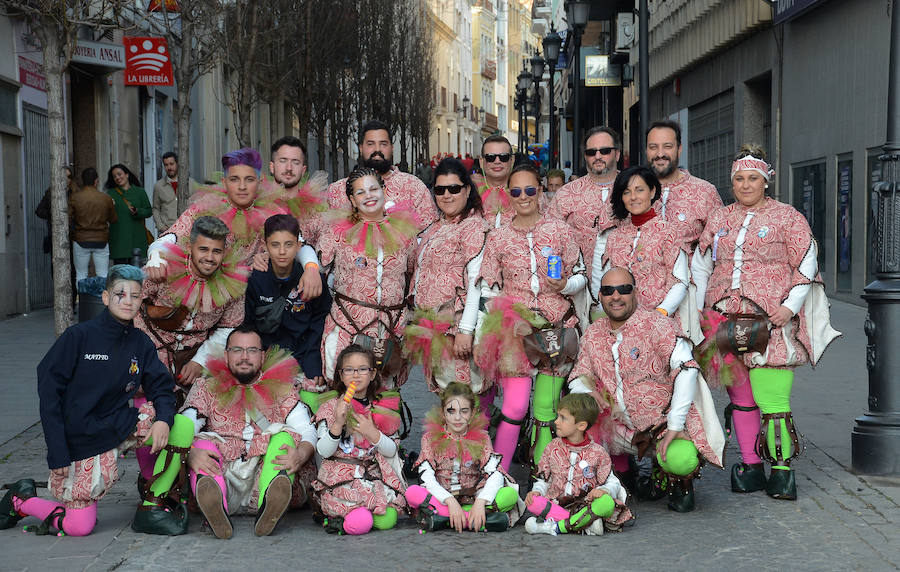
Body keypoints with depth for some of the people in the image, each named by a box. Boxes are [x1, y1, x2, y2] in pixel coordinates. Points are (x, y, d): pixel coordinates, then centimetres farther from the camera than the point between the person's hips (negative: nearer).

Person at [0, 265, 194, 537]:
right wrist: (57, 453, -18)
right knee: (79, 527, -7)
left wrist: (163, 419, -19)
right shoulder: (78, 336, -11)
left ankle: (153, 505, -4)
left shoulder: (141, 344, 3)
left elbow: (161, 387, 6)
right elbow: (48, 391, -12)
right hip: (80, 440, -5)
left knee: (183, 427, -15)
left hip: (120, 425, 5)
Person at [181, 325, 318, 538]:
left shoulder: (280, 389, 17)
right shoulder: (207, 387, 17)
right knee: (204, 442, -23)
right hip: (222, 475, 0)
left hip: (264, 476, 0)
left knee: (284, 435, -22)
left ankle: (268, 507, -51)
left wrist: (299, 456, -21)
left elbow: (307, 431, 3)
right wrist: (190, 454, -23)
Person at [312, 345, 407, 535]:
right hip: (340, 479, -4)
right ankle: (328, 513, 1)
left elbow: (392, 450, 5)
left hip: (375, 475, 4)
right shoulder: (330, 407, 1)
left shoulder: (381, 407, 9)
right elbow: (323, 452, -6)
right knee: (360, 523, -29)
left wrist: (373, 433, -13)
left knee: (387, 520, -20)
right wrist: (338, 424, -21)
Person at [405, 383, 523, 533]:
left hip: (473, 499, 1)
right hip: (442, 497, -1)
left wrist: (480, 502, -28)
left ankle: (443, 518, -27)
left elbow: (496, 474, -11)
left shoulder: (481, 438, 2)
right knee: (412, 493, -31)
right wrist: (450, 501, -28)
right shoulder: (431, 438, -1)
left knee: (511, 494, -24)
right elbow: (426, 477, -13)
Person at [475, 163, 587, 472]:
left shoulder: (559, 229, 4)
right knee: (515, 406, -11)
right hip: (515, 327, -1)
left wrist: (564, 286, -13)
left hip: (557, 327, 1)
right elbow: (488, 290, 8)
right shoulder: (497, 237, 5)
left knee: (546, 409, 2)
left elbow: (581, 275, 9)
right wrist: (481, 336, 2)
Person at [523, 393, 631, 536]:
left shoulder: (597, 452, 3)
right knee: (533, 503, -30)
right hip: (555, 502, 1)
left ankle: (556, 526, -31)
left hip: (584, 505, -1)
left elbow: (612, 483, 4)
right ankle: (585, 524, -31)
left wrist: (603, 490, -19)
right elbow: (543, 479, 14)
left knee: (607, 503, -33)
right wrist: (536, 491, -7)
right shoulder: (553, 448, 9)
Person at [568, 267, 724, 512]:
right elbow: (578, 377, 11)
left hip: (664, 424, -6)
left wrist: (674, 426, -29)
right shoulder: (593, 334, 4)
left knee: (680, 459, -33)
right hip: (622, 426, 6)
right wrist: (586, 392, -16)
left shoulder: (656, 324, -13)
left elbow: (687, 369, -23)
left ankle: (680, 483, 9)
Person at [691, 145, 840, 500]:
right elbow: (699, 267, 21)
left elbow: (807, 266, 2)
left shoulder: (787, 217, 5)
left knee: (771, 397, -11)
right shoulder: (718, 220, 16)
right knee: (740, 396, 7)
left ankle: (782, 467, -3)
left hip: (771, 323, -4)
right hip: (724, 320, 4)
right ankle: (751, 466, 14)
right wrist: (698, 311, 12)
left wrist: (790, 307, -9)